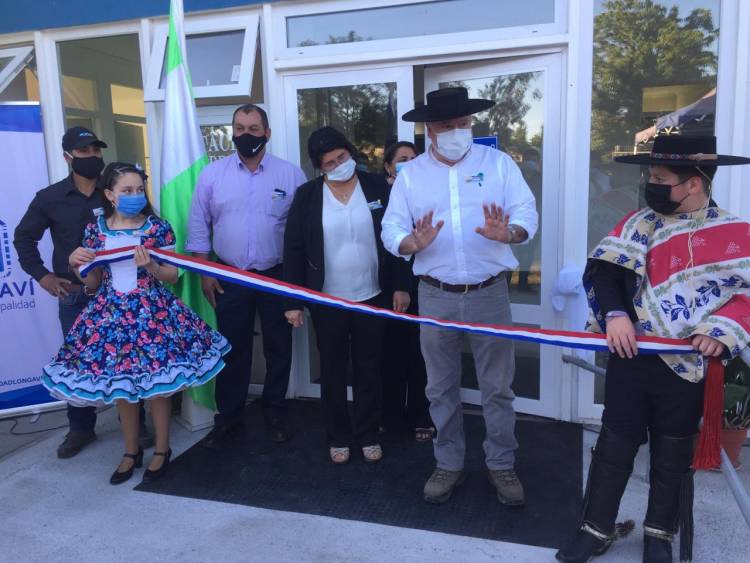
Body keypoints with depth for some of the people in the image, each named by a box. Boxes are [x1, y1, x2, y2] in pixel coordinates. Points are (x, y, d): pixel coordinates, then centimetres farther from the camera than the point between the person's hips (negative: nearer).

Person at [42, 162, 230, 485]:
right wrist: (76, 264, -11)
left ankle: (161, 450, 23)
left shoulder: (158, 228, -5)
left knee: (156, 385, 3)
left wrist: (150, 266, -21)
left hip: (152, 312, -2)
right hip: (111, 314, 3)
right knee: (120, 387, 12)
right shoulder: (95, 230, 2)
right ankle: (131, 452, 30)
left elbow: (172, 276, -2)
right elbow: (93, 283, 7)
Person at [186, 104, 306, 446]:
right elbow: (199, 226, 3)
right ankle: (229, 418, 25)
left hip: (278, 276, 0)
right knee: (233, 350, 10)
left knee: (278, 348, 11)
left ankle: (274, 412, 30)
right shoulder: (212, 174, 0)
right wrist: (205, 273, 0)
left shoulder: (290, 174, -3)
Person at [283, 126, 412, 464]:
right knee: (333, 371, 12)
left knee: (368, 369, 12)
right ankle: (338, 437, 29)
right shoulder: (306, 196, -4)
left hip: (372, 297, 1)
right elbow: (293, 251, -3)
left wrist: (401, 285, -3)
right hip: (327, 300, 0)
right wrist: (293, 302, -6)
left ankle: (368, 435, 28)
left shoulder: (377, 187, -2)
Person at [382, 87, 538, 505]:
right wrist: (413, 243, -24)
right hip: (436, 297, 1)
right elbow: (391, 230, -2)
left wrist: (508, 233, -26)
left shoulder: (498, 162, 3)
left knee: (498, 386, 9)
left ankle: (502, 465, 27)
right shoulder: (410, 174, 4)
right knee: (442, 388, 12)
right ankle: (450, 464, 30)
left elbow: (527, 213, -3)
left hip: (490, 294, -1)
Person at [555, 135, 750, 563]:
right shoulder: (639, 223, 2)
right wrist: (614, 314, -22)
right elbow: (605, 268, -7)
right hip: (631, 360, 2)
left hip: (688, 367, -1)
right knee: (614, 447, 10)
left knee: (673, 456, 15)